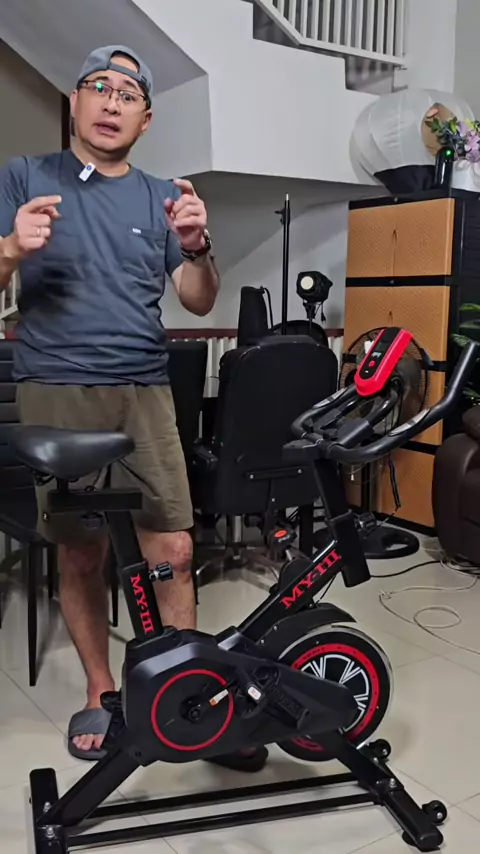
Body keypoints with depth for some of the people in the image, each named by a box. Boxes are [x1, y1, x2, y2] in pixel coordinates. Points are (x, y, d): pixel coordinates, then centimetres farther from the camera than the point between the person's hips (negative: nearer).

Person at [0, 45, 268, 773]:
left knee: (173, 552, -4)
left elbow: (199, 302, 8)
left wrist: (197, 246, -12)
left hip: (144, 392, 2)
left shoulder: (161, 197, 13)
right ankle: (101, 694, 21)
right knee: (81, 554, 3)